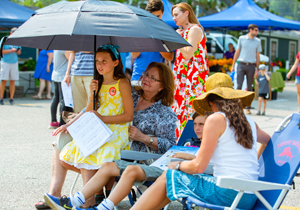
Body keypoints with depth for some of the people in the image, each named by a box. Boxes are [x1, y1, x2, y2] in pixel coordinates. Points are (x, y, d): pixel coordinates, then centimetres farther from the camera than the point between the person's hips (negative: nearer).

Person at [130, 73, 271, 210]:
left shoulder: (216, 119, -8)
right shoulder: (249, 122, 13)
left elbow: (198, 166, -9)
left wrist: (178, 165, 10)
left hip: (229, 194, -8)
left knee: (168, 177, 9)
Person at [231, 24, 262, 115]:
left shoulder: (257, 41, 7)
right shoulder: (242, 38, 5)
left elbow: (257, 56, 10)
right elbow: (237, 52, 9)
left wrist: (257, 69, 5)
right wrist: (233, 65, 6)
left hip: (251, 66, 1)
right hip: (241, 65, -1)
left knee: (249, 87, 4)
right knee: (239, 86, -8)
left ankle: (248, 108, 9)